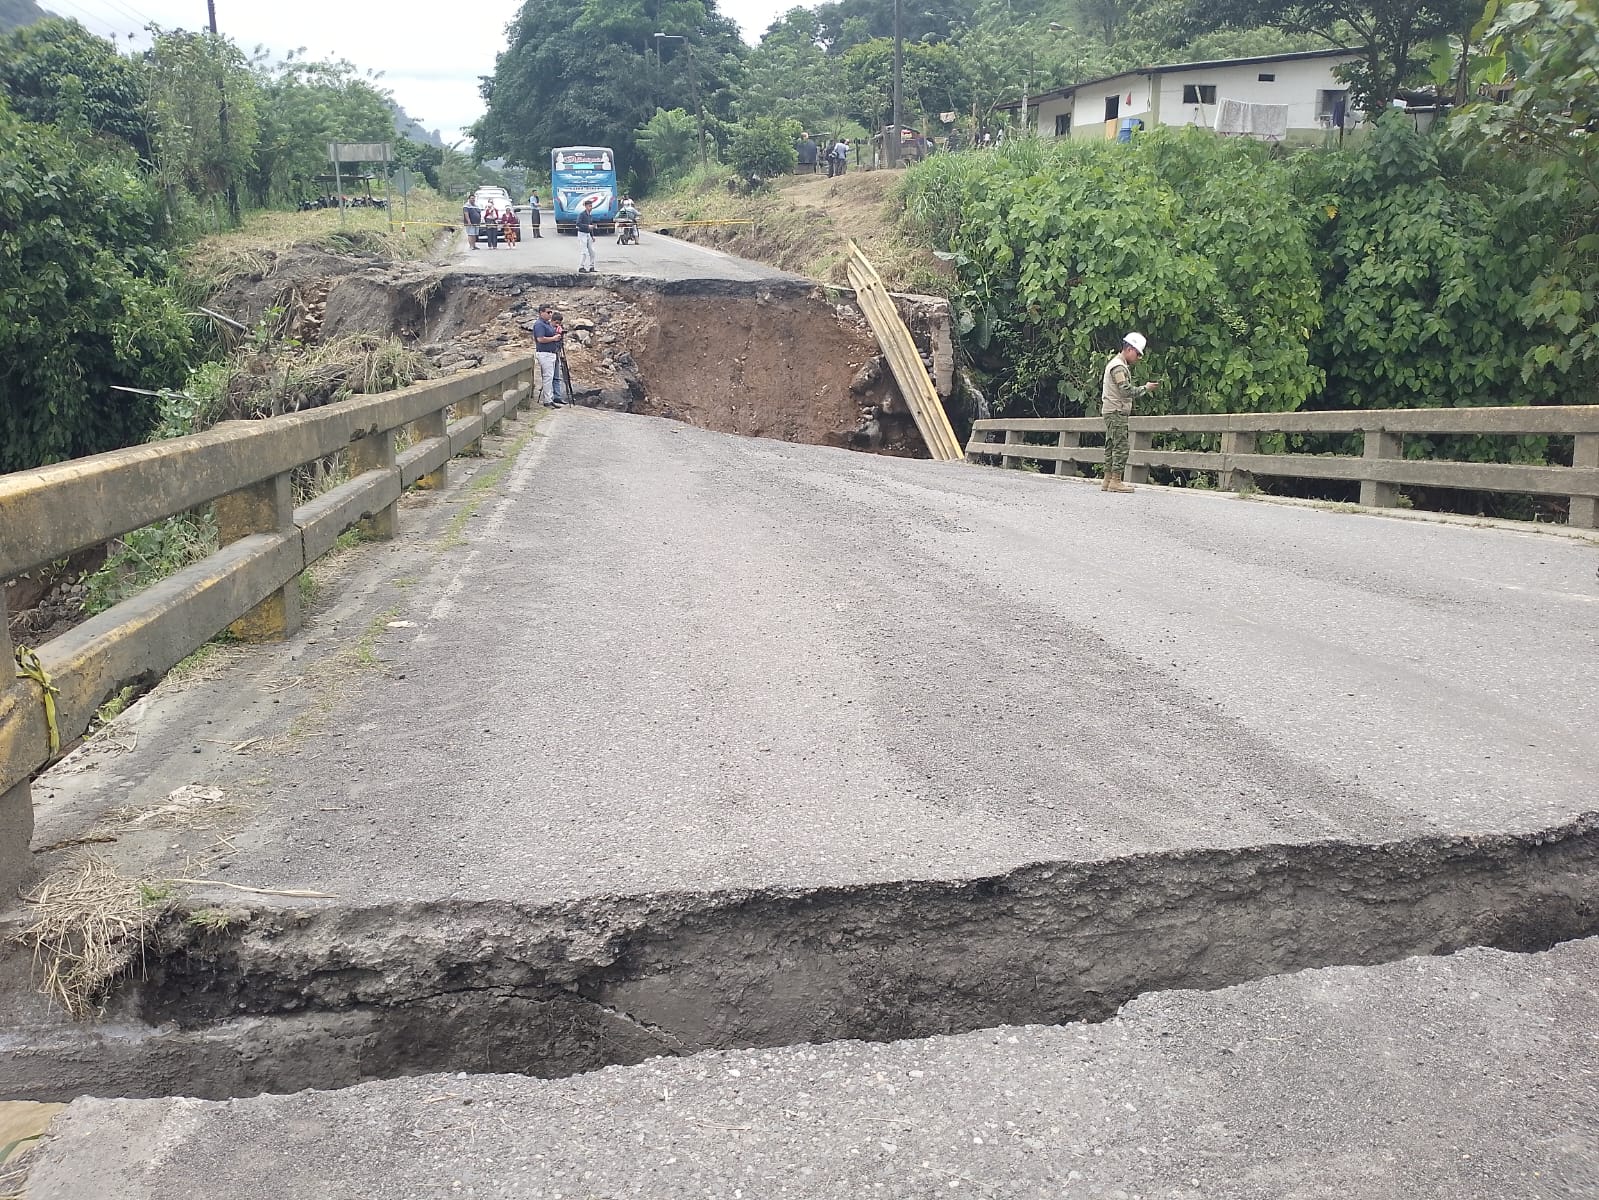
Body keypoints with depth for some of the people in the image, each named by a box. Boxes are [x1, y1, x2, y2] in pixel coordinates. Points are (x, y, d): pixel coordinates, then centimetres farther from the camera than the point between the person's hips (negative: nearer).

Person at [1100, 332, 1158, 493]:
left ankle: (1108, 481, 11)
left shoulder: (1116, 363, 21)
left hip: (1112, 412, 11)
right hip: (1116, 412, -11)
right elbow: (1126, 390, -20)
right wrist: (1145, 388, -11)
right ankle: (1115, 481, -12)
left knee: (1111, 446, 10)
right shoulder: (1118, 366, -13)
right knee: (1121, 447, -11)